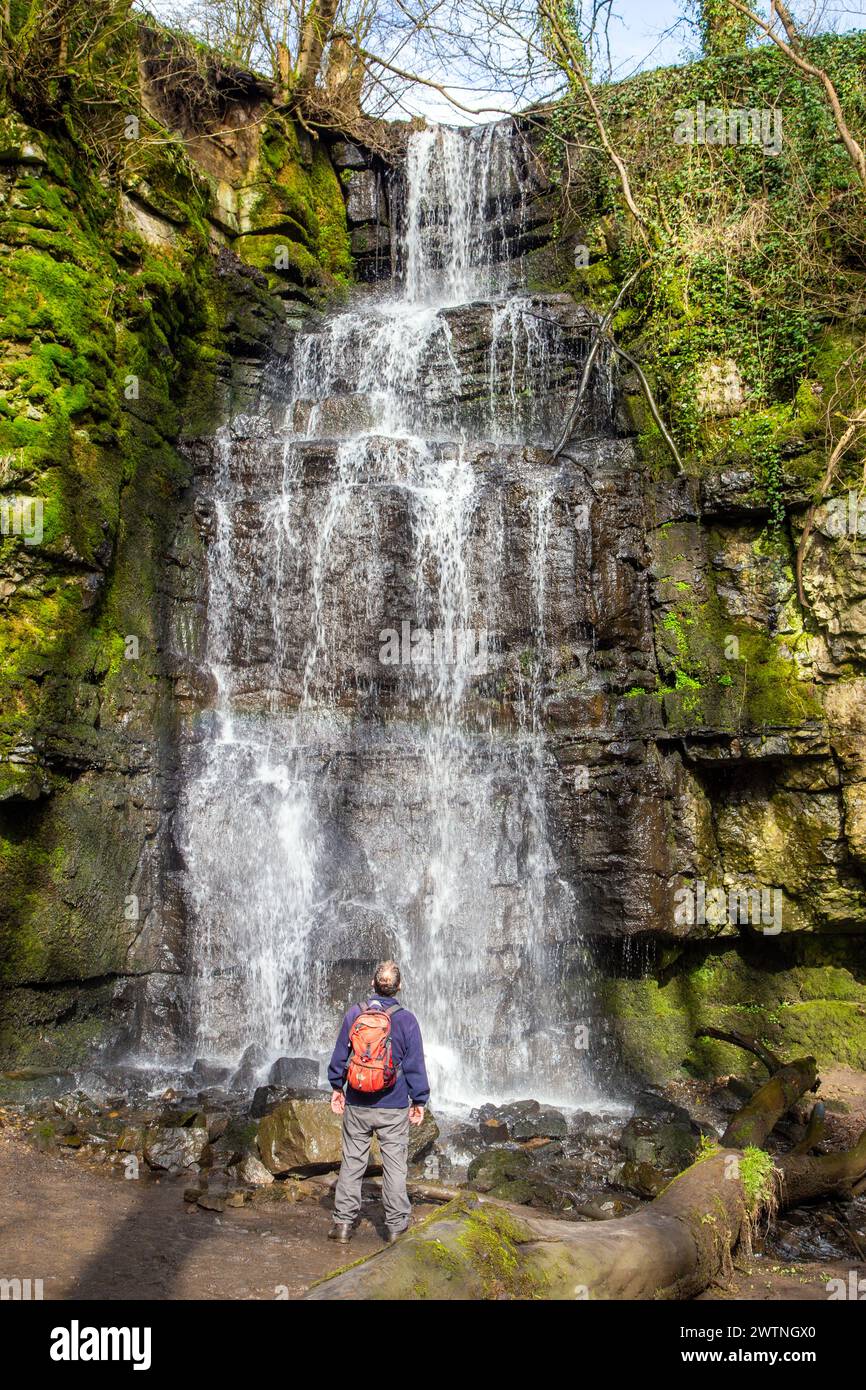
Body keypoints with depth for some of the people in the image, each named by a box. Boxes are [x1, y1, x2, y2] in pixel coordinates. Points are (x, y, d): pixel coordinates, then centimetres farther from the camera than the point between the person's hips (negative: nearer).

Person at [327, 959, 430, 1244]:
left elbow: (340, 1054, 3)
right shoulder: (406, 1019, -9)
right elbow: (415, 1064, -5)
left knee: (352, 1162, 12)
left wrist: (336, 1087, 15)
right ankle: (395, 1224, 15)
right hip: (393, 1107, -2)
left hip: (356, 1105, 2)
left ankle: (344, 1221, 16)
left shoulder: (354, 1014, -4)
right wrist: (419, 1101, 4)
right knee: (395, 1164, 9)